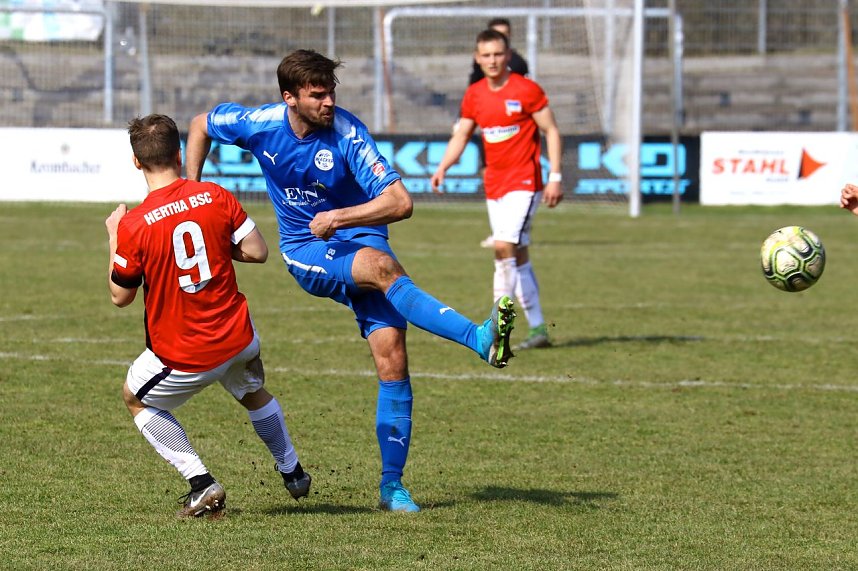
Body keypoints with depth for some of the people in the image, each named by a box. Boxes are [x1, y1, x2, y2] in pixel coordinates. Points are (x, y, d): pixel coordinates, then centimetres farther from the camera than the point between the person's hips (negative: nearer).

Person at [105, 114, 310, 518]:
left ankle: (201, 483, 11)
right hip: (237, 340, 4)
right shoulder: (215, 196, -9)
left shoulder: (133, 226, -17)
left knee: (135, 398, 24)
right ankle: (293, 474, 48)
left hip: (183, 359, -4)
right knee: (253, 393, 35)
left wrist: (112, 239, 7)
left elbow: (120, 296, -6)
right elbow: (257, 252, -5)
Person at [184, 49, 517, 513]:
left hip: (357, 240, 0)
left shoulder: (347, 134, -17)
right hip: (305, 252, 0)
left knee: (391, 351, -15)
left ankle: (392, 485, -5)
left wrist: (338, 218, -27)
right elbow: (200, 125, 13)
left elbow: (400, 202, -22)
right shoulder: (261, 124, -9)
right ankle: (479, 338, -48)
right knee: (384, 267, -33)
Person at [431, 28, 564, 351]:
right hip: (494, 186, 6)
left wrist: (555, 177, -11)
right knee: (518, 257, 9)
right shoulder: (474, 95, 7)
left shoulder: (526, 91, -9)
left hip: (524, 183, -6)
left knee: (505, 247, -20)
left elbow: (551, 131, -5)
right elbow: (461, 135, 13)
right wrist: (442, 168, -4)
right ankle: (538, 329, 16)